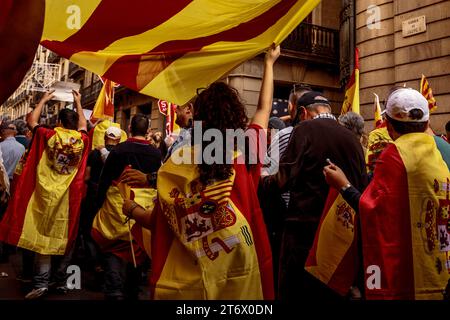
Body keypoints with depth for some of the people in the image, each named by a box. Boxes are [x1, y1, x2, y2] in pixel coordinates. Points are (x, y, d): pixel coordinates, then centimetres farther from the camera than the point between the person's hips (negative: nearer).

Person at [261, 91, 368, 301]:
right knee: (334, 292, 18)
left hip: (305, 228, -5)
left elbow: (284, 180, -13)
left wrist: (262, 180, 6)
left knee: (295, 292, 7)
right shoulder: (352, 138, 7)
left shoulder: (305, 130, -8)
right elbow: (362, 186, 11)